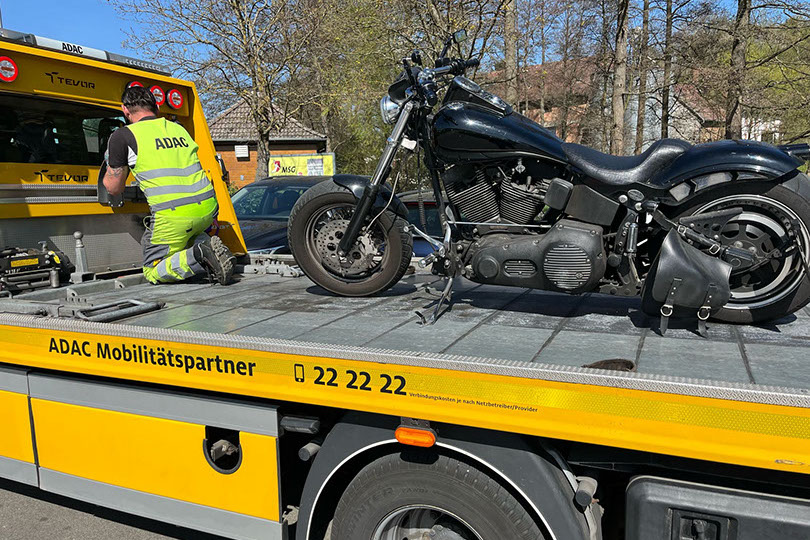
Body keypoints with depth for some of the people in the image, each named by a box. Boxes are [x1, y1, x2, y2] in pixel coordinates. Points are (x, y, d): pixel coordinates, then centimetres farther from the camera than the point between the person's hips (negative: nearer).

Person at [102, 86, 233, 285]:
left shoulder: (122, 136, 3)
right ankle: (205, 244, 6)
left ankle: (199, 256, -13)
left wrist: (109, 166, 31)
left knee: (152, 273, 13)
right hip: (208, 208, 6)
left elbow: (114, 188, 10)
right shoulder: (178, 129, 19)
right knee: (191, 233, 39)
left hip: (173, 216, -6)